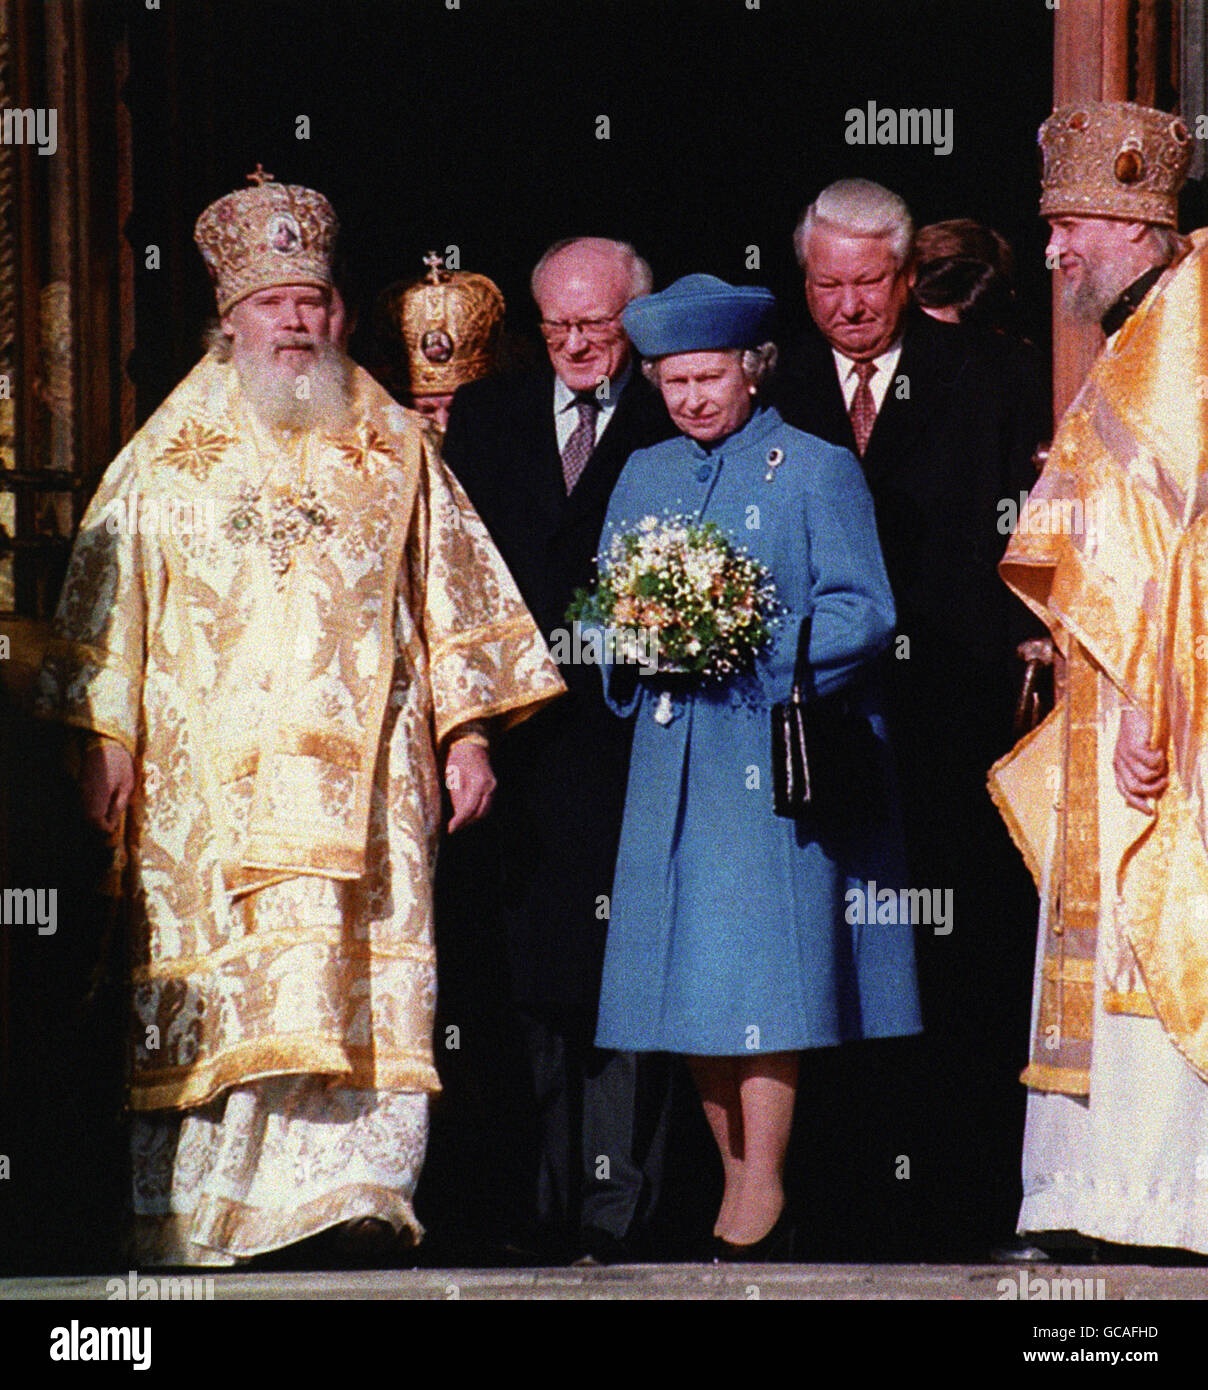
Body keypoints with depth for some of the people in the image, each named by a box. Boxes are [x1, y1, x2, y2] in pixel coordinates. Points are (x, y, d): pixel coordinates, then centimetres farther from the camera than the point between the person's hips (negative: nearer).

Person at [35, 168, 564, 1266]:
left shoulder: (394, 451, 13)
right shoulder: (170, 456, 11)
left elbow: (455, 597, 13)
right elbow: (110, 590, 9)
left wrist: (468, 734, 6)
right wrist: (106, 738, 1)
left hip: (366, 766, 1)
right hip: (209, 761, -1)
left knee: (362, 967, -10)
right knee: (214, 972, -5)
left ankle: (355, 1186, -12)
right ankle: (190, 1214, -1)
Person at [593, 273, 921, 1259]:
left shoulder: (818, 470, 1)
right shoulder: (644, 476, 17)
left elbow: (863, 615, -6)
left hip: (779, 759, -5)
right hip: (674, 760, 5)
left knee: (764, 969, -9)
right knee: (687, 979, 3)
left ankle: (763, 1195, -2)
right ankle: (738, 1181, 14)